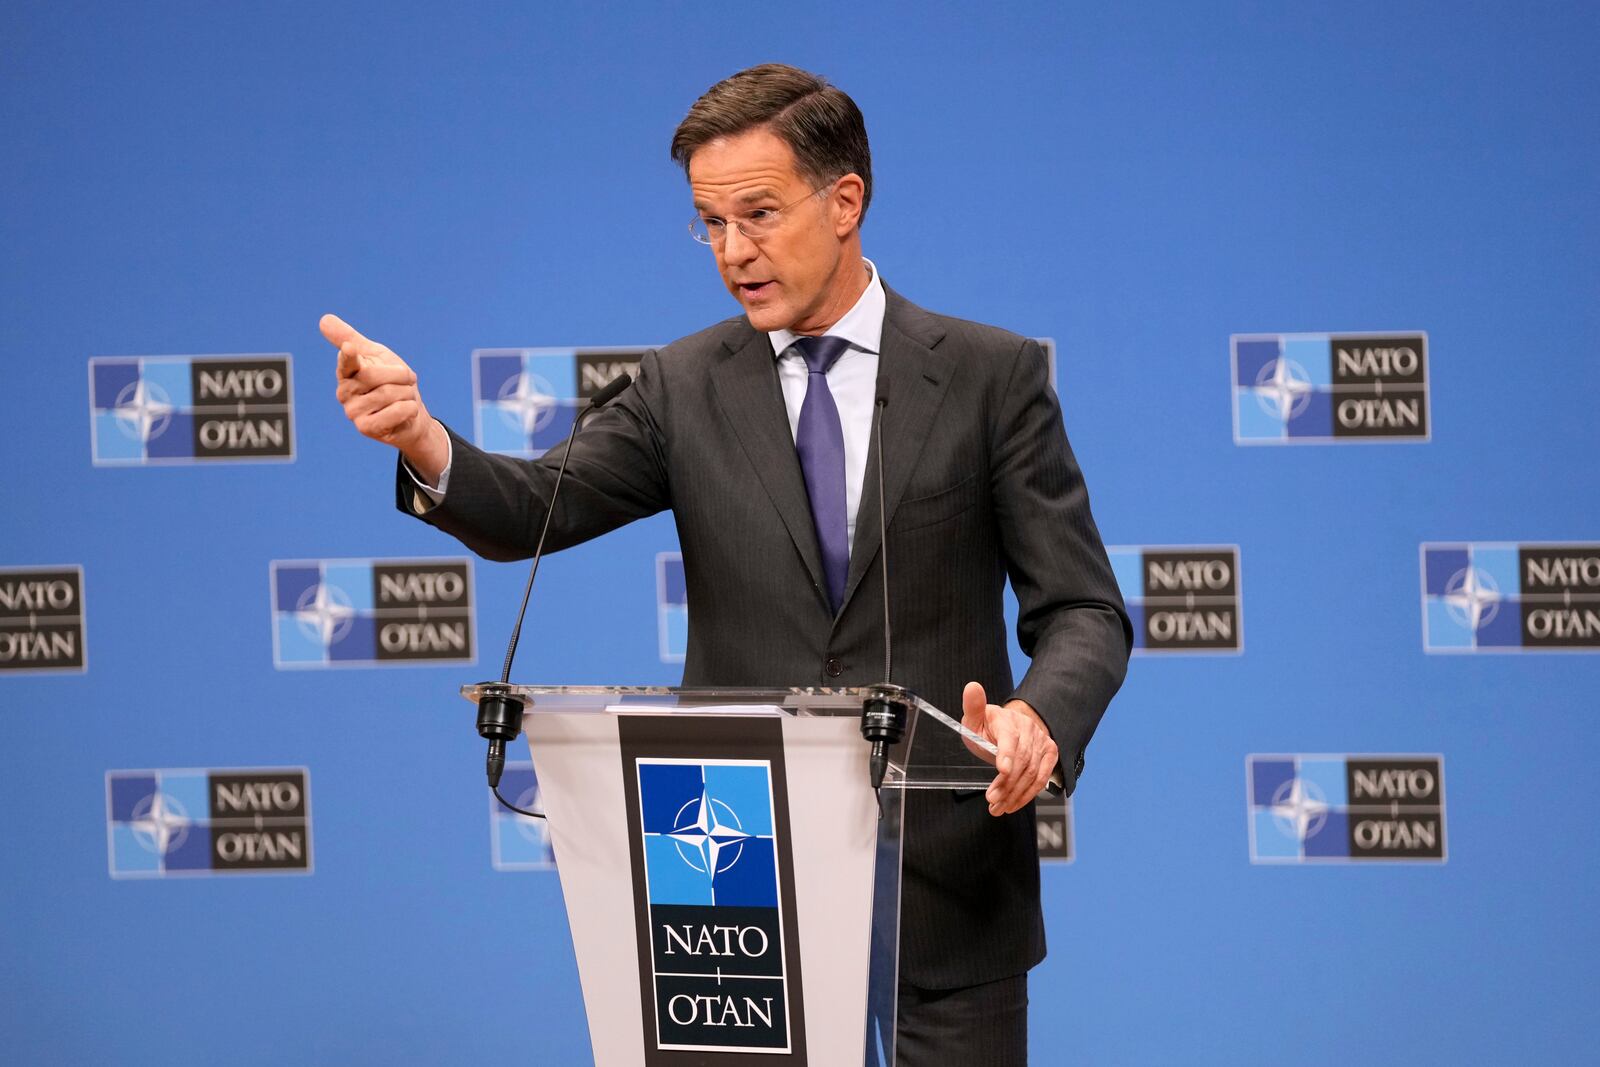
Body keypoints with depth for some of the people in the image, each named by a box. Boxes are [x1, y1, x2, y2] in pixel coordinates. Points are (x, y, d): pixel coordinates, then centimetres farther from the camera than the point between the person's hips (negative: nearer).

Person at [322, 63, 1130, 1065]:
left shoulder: (992, 375, 1)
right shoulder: (686, 389, 6)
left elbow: (1084, 610, -2)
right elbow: (532, 511, -7)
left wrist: (1040, 718, -24)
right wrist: (423, 440, -29)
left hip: (946, 883, -1)